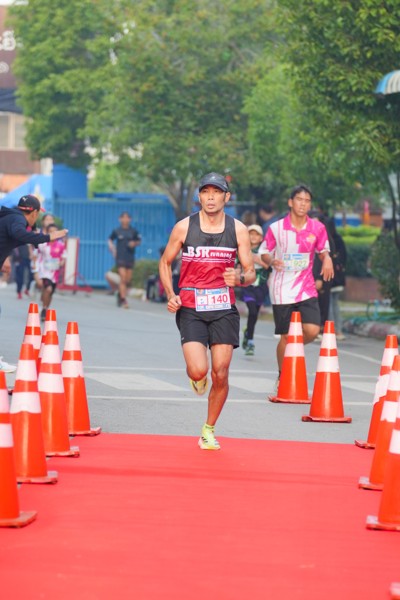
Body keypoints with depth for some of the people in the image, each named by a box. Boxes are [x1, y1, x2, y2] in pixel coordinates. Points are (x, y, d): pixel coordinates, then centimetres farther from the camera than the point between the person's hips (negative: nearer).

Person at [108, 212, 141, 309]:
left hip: (130, 258, 3)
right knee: (123, 278, -13)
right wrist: (112, 249, 1)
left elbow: (139, 241, 12)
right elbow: (110, 240, 14)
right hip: (120, 257, -3)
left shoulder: (133, 231, 2)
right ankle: (123, 300, -12)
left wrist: (134, 243, -9)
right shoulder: (116, 231, 0)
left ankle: (120, 294, 31)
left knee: (128, 280, 6)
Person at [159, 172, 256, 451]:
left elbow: (251, 272, 4)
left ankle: (209, 430, 19)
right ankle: (196, 377, 22)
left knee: (220, 374, -1)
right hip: (191, 309, -1)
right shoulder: (184, 227, -2)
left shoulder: (238, 229, 1)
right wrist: (171, 295, -4)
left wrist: (240, 278, -20)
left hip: (224, 310, 1)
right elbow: (165, 262, 11)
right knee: (198, 371, -18)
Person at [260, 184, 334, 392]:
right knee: (286, 336, 1)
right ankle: (281, 377, 20)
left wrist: (327, 259, -8)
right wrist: (272, 261, -18)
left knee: (312, 330, -14)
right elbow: (264, 252, 4)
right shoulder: (276, 228, -6)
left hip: (306, 288, 2)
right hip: (282, 290, -2)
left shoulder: (317, 228, 0)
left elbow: (323, 250, 16)